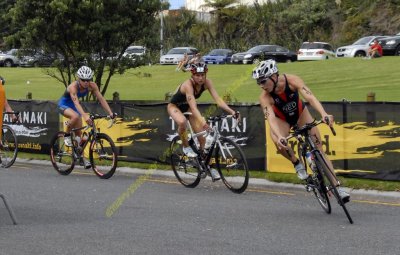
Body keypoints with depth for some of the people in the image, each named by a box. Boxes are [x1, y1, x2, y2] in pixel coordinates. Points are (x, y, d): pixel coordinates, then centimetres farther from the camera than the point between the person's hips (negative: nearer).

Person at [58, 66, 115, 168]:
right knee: (76, 116, -37)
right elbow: (76, 103, -48)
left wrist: (110, 113, -33)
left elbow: (101, 99, -21)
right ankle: (67, 136, -13)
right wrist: (85, 116, -62)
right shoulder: (73, 87, -35)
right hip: (64, 105, -6)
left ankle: (81, 157, 14)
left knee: (78, 132, 2)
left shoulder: (92, 86, -20)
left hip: (73, 106, 6)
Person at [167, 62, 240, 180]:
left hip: (187, 107, 5)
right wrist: (203, 121, -63)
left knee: (201, 135, -5)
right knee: (182, 122, -38)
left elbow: (218, 99, -30)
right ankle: (186, 147, -11)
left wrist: (232, 111, -44)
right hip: (174, 106, -5)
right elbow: (193, 107, -48)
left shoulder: (207, 83, -22)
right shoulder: (188, 85, -37)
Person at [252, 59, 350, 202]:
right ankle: (297, 164, -4)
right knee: (279, 144, -33)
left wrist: (324, 114, -62)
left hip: (300, 113, 1)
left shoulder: (291, 80, -32)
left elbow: (310, 97, -44)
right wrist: (279, 137, -63)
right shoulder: (264, 97, -32)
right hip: (281, 119, -1)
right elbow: (271, 119, -43)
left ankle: (337, 187, -5)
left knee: (318, 148, -8)